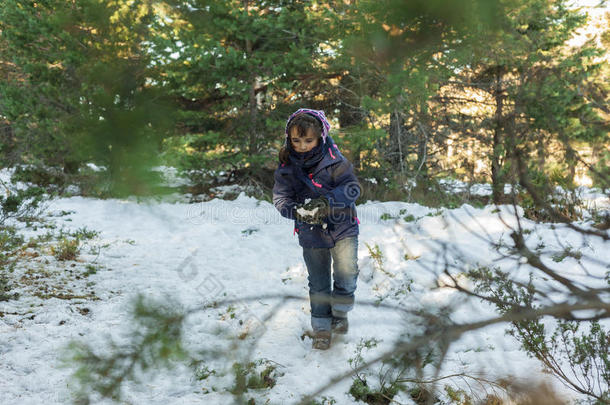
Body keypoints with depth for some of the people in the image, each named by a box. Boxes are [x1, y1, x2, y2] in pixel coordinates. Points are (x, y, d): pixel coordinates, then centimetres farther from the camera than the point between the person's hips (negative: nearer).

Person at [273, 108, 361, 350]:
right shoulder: (286, 167, -5)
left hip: (342, 226, -2)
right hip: (311, 232, 2)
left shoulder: (334, 160, -12)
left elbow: (352, 187, -16)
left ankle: (340, 312, 16)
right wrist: (296, 210, -28)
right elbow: (281, 197, -7)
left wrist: (327, 201, -32)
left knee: (347, 273, -12)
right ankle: (322, 327, 28)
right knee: (318, 282, 11)